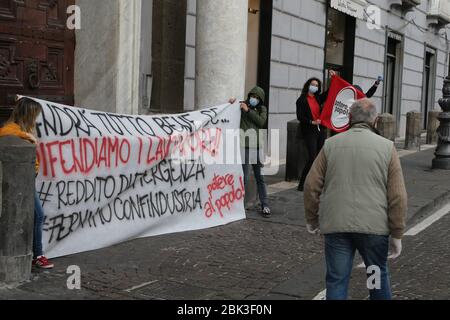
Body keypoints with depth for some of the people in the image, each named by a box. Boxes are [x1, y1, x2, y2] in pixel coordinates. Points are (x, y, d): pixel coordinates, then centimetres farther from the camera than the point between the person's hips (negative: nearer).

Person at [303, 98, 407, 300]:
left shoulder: (331, 144, 4)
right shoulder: (387, 147, 1)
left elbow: (312, 186, 3)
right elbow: (398, 196, -2)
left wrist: (312, 219, 16)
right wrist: (397, 234, 4)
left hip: (336, 225, 0)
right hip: (374, 226, 0)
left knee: (336, 280, 6)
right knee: (379, 275, 20)